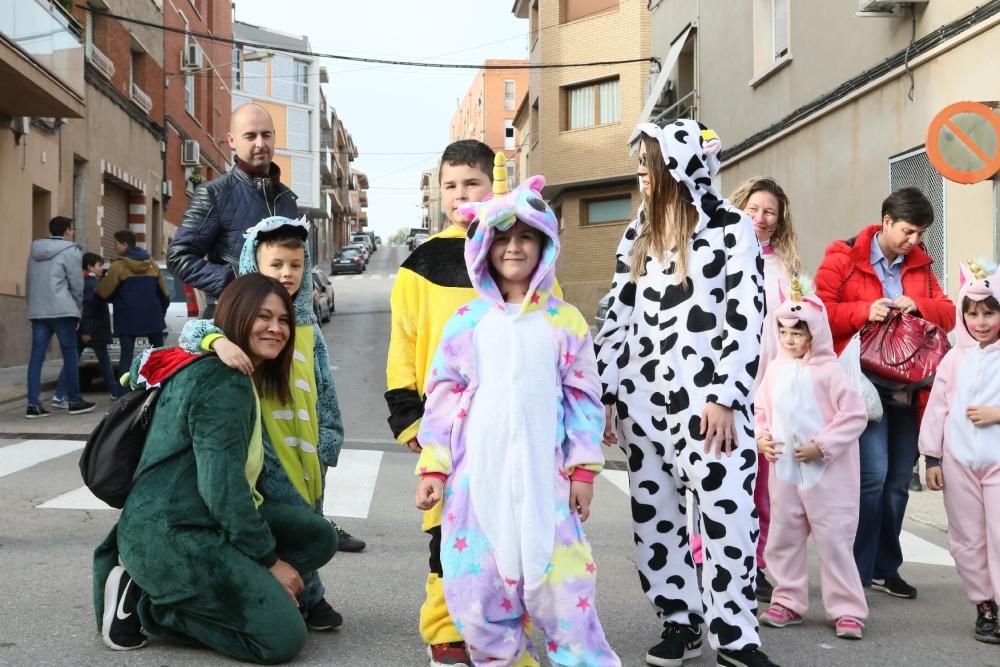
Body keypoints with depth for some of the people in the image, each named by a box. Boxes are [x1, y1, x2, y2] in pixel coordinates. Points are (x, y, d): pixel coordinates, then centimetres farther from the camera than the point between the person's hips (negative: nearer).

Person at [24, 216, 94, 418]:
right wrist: (78, 311, 4)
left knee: (36, 356, 2)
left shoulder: (35, 251, 15)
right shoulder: (70, 251, -5)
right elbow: (77, 285, -6)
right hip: (62, 310, -6)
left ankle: (33, 404, -3)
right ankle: (75, 401, 10)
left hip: (37, 311, 6)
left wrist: (34, 306, 17)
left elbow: (28, 282, 14)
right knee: (70, 355, 4)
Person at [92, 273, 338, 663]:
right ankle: (143, 604, -4)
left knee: (318, 537, 5)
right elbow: (221, 485, -20)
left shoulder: (236, 377, 18)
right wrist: (269, 559, -13)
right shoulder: (223, 383, -15)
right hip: (170, 536, -10)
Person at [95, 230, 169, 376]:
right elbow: (164, 292, 9)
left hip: (128, 319, -4)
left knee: (127, 355, -3)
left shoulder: (118, 266, -7)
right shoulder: (151, 264, 9)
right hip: (152, 316, 4)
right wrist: (161, 312, 19)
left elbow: (103, 293, -7)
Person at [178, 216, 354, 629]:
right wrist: (218, 340, -38)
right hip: (267, 447, -5)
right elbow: (192, 329, -17)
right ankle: (308, 599, 8)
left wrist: (328, 440, 14)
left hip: (306, 446, 6)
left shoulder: (308, 325, 13)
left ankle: (307, 599, 24)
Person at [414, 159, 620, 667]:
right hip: (476, 477, 2)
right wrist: (433, 466, 1)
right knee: (476, 589, 3)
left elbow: (583, 398, 5)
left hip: (543, 476, -1)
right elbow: (442, 396, 6)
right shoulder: (467, 321, 6)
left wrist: (583, 469, 1)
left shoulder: (564, 321, 4)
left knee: (559, 587, -4)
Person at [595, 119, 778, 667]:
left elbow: (745, 314, -7)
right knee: (653, 515, 7)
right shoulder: (638, 233, 15)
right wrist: (603, 393, 9)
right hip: (642, 393, 6)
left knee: (727, 510, -9)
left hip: (708, 396, -5)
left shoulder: (730, 226, -1)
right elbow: (618, 315, 15)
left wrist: (725, 397, -14)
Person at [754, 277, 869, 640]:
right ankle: (788, 601, 25)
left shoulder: (828, 370, -11)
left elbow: (856, 415, -13)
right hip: (784, 470, 6)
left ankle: (847, 610, 6)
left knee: (833, 541, -2)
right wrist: (760, 437, -2)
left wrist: (822, 446, -17)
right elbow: (760, 409, 16)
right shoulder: (776, 368, 6)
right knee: (783, 538, 12)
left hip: (825, 473, -6)